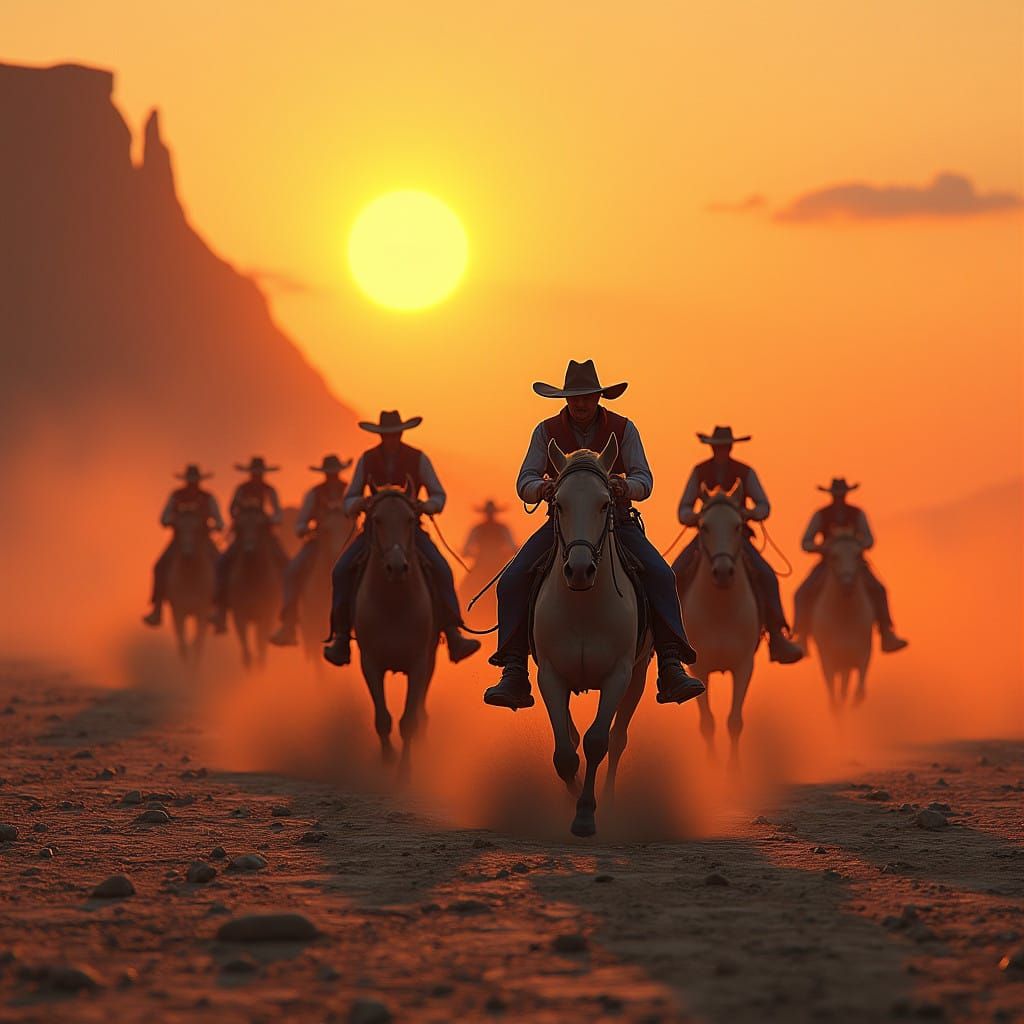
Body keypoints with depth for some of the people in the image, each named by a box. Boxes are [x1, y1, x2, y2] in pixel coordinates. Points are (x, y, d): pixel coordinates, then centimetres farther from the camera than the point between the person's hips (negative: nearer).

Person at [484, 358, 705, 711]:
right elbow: (524, 483, -8)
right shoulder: (547, 431, -3)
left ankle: (671, 669, -29)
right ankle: (514, 676, -23)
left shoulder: (623, 429, -4)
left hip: (616, 521, -1)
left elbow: (644, 480, -10)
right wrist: (542, 488, -34)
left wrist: (626, 486, -35)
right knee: (513, 581, -23)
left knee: (659, 575, -26)